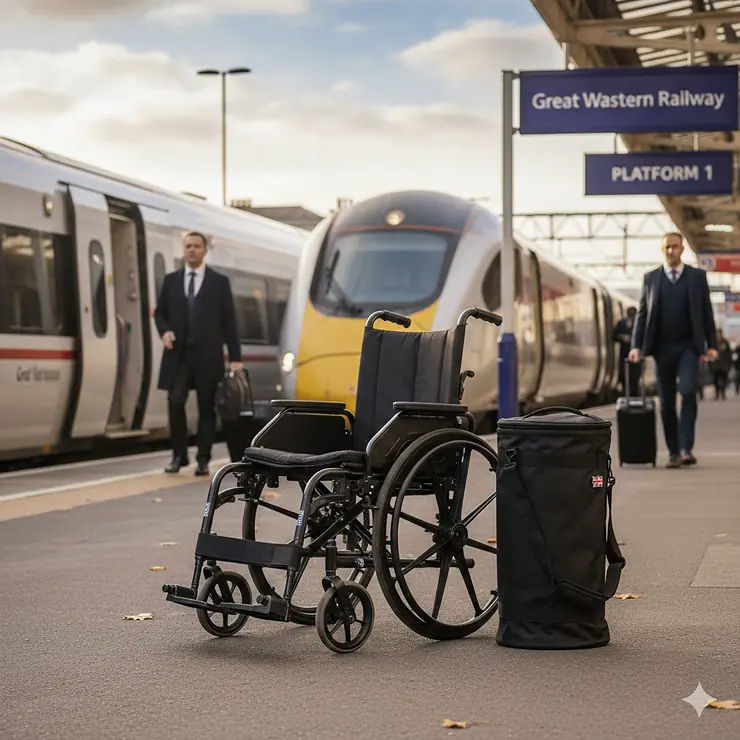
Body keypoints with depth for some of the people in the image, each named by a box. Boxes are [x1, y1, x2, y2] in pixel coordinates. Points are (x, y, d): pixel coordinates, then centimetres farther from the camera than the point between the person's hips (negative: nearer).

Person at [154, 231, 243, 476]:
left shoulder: (219, 282, 4)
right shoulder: (170, 280, 9)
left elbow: (229, 321, 3)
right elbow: (160, 312, 14)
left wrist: (236, 358, -2)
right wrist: (165, 331, -9)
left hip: (207, 354, -1)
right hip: (178, 353, 1)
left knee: (207, 407, 2)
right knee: (175, 403, -7)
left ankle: (203, 459, 9)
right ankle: (179, 455, 6)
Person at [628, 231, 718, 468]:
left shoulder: (697, 276, 5)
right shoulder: (650, 278, 8)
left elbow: (707, 313, 5)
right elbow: (642, 313, 6)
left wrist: (711, 345, -2)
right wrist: (637, 346, -4)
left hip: (688, 346, -2)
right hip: (662, 347, 2)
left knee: (688, 393, -18)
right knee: (666, 402, 4)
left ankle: (686, 448, -16)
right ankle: (673, 452, 10)